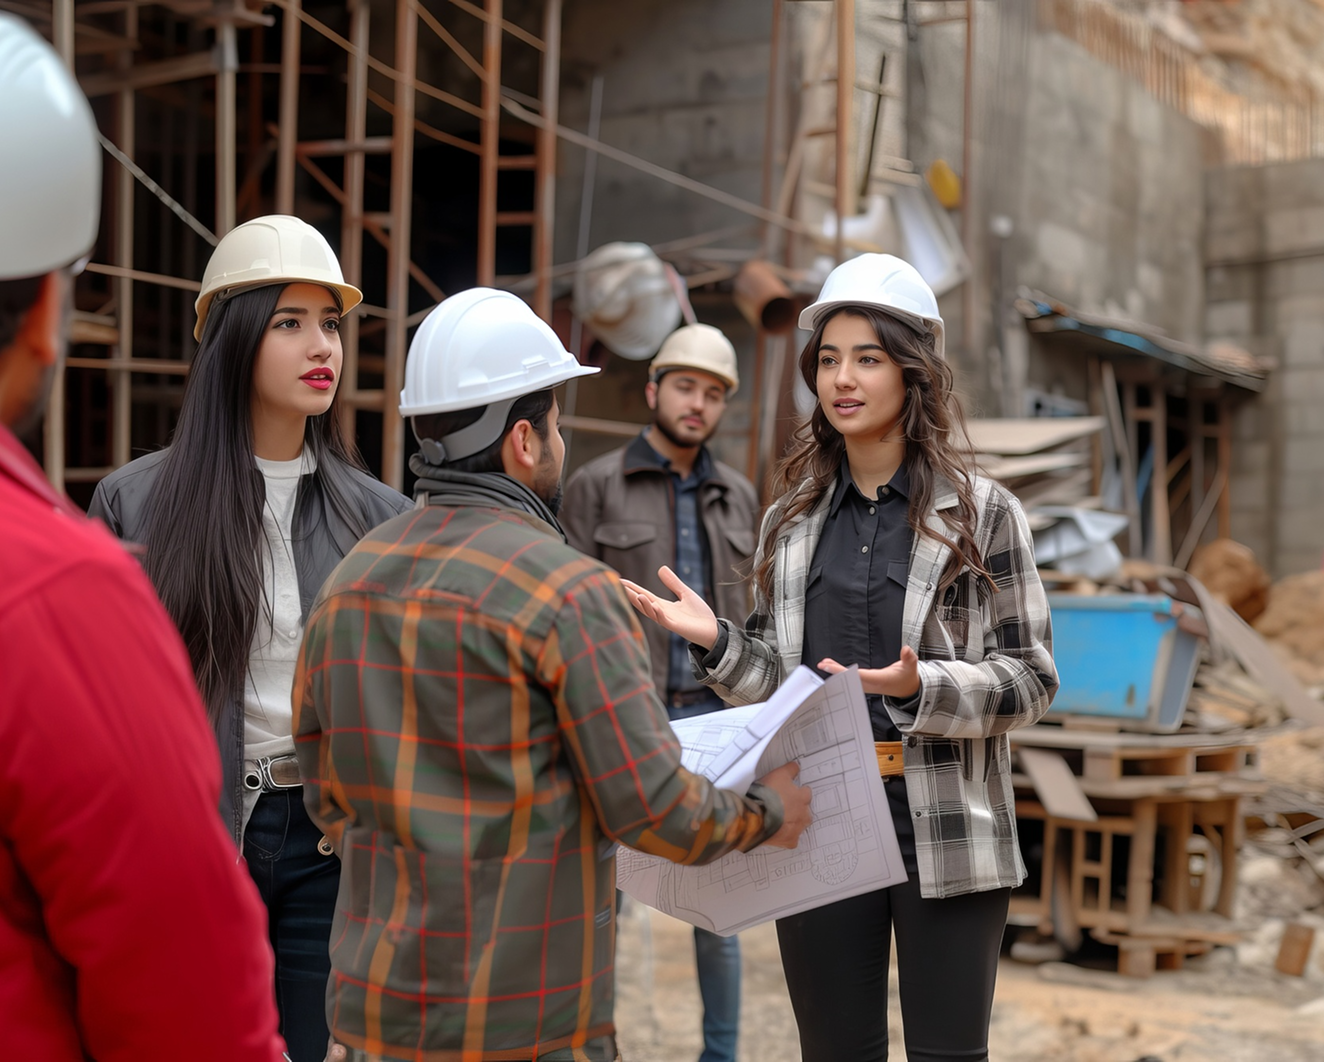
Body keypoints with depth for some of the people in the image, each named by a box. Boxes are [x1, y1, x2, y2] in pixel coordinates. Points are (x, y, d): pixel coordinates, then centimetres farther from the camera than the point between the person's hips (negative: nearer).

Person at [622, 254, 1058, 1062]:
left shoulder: (983, 513, -1)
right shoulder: (793, 520, 9)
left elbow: (1032, 678, -4)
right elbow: (778, 683, 13)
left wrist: (921, 687, -21)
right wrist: (716, 642, -6)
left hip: (945, 839, -3)